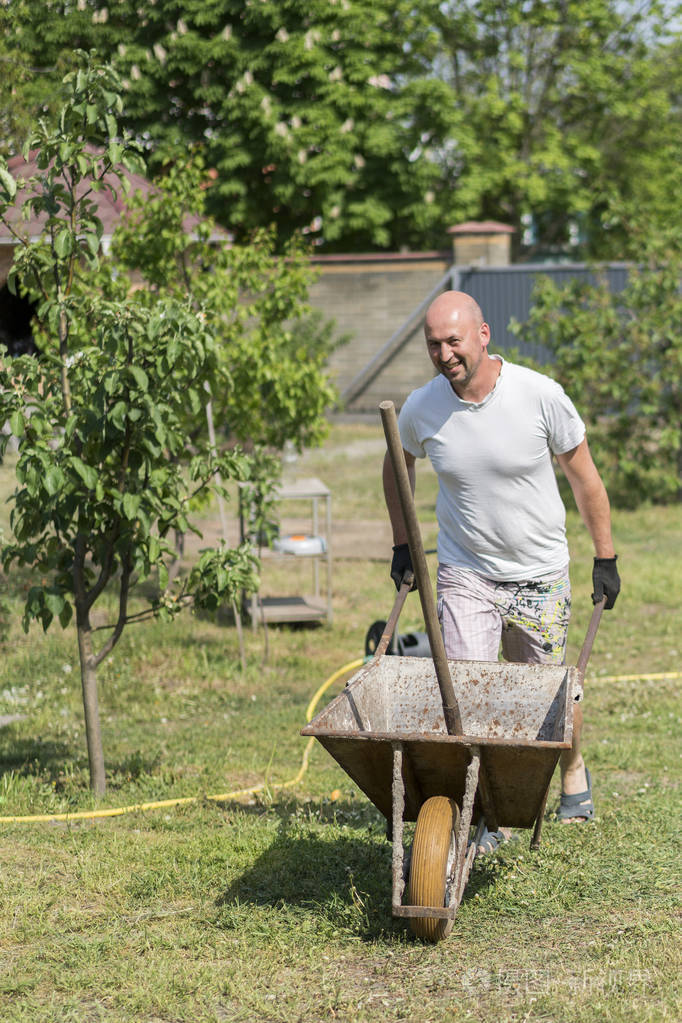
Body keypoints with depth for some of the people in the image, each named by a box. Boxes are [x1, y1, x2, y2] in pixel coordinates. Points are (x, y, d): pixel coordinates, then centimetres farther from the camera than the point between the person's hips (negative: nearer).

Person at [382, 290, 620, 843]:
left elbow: (585, 478, -4)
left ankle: (574, 769, 41)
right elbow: (398, 464, 14)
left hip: (540, 575, -1)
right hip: (463, 574, 1)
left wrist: (605, 558, 1)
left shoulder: (540, 396, -17)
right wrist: (402, 544, 14)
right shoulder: (421, 408, -10)